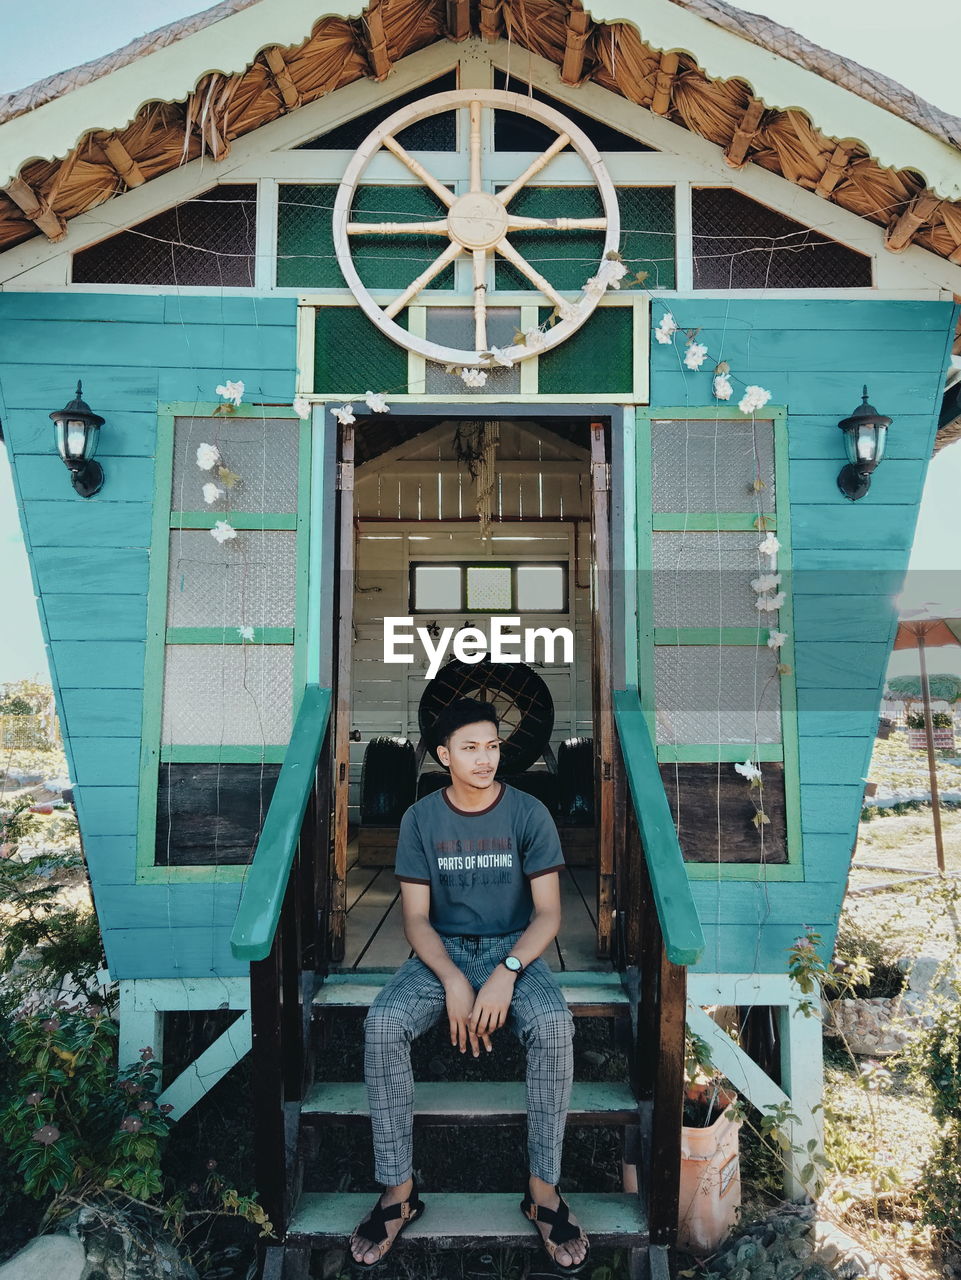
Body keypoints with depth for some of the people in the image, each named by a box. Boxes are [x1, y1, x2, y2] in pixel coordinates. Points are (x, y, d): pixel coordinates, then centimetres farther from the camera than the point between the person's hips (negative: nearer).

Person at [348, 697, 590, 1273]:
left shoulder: (529, 814, -7)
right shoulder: (421, 819, -4)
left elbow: (548, 912, -9)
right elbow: (416, 916, -4)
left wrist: (507, 972, -25)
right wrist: (452, 979, -21)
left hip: (514, 949, -1)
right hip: (441, 951, 1)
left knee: (555, 1027, -30)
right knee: (382, 1025, -26)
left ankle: (544, 1187, -10)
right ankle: (400, 1189, -8)